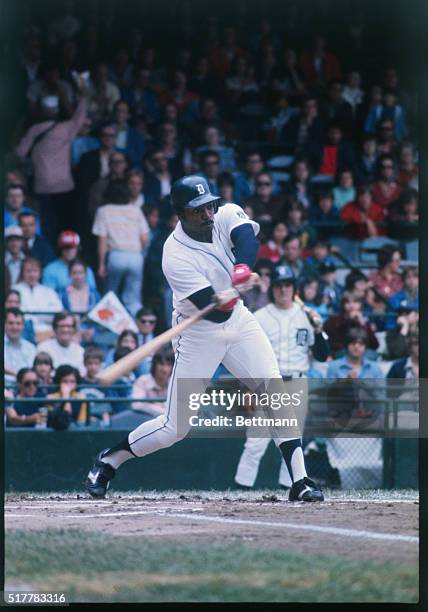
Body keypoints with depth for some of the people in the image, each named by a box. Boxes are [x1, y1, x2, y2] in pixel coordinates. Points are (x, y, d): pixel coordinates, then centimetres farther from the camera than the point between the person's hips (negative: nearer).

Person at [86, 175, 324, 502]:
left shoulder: (227, 216, -12)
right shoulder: (176, 256, -25)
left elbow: (248, 238, -34)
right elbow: (214, 312, -31)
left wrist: (242, 268, -55)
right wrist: (224, 301, -54)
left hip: (238, 320, 5)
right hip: (198, 334, -5)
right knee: (175, 427, -2)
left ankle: (300, 481, -10)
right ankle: (108, 461, 19)